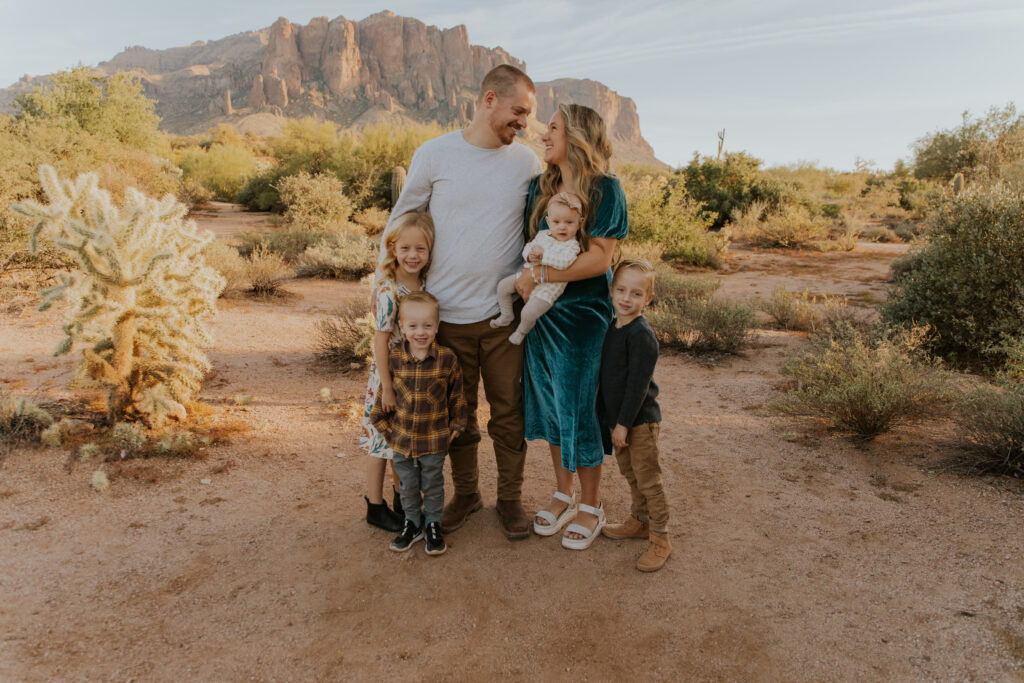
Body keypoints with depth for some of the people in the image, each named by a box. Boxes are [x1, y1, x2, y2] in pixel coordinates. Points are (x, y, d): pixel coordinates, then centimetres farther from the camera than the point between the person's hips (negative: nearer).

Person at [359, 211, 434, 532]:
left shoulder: (427, 285, 0)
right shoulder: (388, 292, -20)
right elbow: (380, 342, -19)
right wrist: (387, 387, -18)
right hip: (389, 375, -6)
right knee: (382, 441, 7)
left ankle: (403, 499, 36)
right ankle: (375, 506, 23)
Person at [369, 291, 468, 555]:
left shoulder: (447, 359, -11)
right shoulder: (394, 360, -8)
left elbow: (456, 394, 0)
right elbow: (384, 393, 3)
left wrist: (456, 424, 4)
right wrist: (385, 425, 4)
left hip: (434, 440, -1)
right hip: (402, 439, 2)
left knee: (433, 485, 13)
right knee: (407, 486, 16)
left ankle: (433, 525, 32)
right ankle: (412, 524, 35)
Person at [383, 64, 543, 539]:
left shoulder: (526, 162, 4)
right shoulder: (434, 155, -2)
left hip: (505, 313, 1)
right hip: (447, 314, -1)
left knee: (509, 413, 9)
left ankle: (510, 498, 27)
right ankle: (465, 493, 33)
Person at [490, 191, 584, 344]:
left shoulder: (572, 245, -17)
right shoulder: (542, 235, 4)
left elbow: (564, 262, -35)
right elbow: (528, 247, 12)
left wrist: (542, 254, -28)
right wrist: (530, 255, -13)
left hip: (549, 286, -7)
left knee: (529, 312, -20)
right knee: (503, 286, 9)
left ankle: (522, 330, 17)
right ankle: (506, 315, 31)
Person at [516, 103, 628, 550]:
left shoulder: (605, 189, -10)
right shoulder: (540, 186, 8)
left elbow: (599, 259, -17)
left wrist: (538, 275, -20)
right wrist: (527, 281, -1)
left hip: (583, 315, -5)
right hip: (541, 313, 6)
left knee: (580, 408, 2)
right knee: (550, 405, 12)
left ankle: (591, 506, 21)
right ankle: (563, 493, 31)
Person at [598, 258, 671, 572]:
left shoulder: (641, 334, -20)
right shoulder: (612, 328, 7)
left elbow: (638, 383, -21)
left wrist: (624, 423, -19)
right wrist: (608, 416, 17)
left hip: (640, 419, -9)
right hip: (618, 418, 9)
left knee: (648, 478, 0)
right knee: (629, 472, 21)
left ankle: (660, 539, 13)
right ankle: (640, 521, 39)